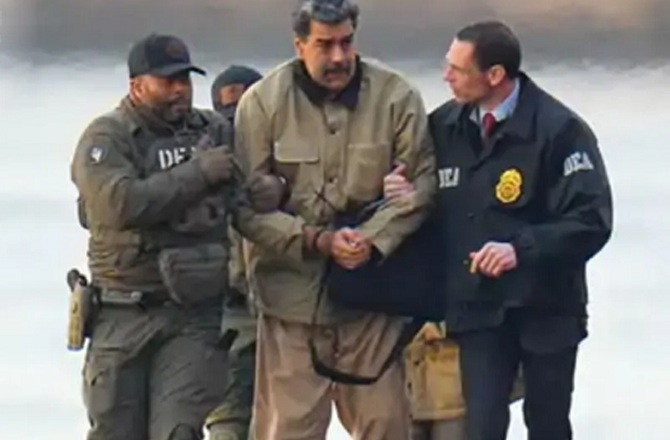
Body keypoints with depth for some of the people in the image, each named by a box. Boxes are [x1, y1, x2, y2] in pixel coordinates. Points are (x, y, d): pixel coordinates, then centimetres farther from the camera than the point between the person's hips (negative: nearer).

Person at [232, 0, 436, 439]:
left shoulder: (396, 97, -4)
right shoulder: (263, 103, -7)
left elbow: (421, 182, -2)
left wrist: (372, 237, -17)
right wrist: (316, 241, -18)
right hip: (292, 291, -2)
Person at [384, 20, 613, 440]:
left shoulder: (559, 130, -14)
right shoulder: (443, 126, 2)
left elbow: (591, 221, -18)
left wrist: (521, 249, -27)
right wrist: (407, 196, -7)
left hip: (545, 309, -3)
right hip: (478, 309, 3)